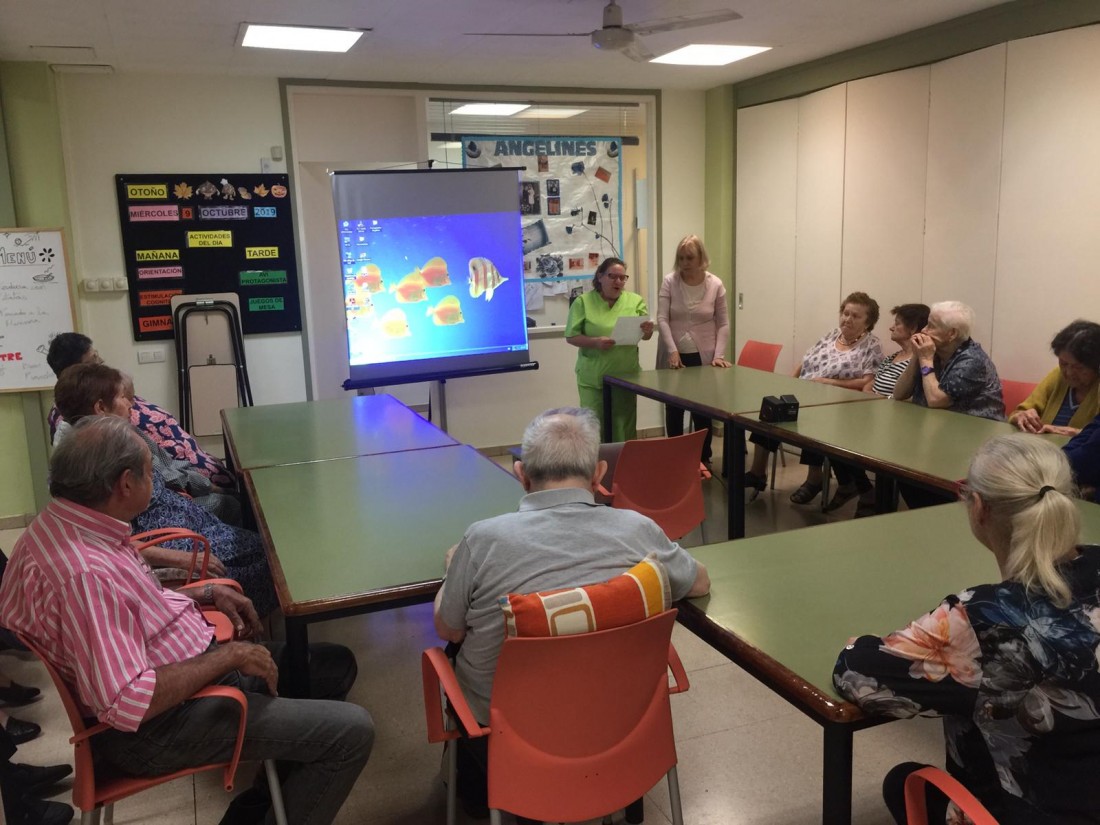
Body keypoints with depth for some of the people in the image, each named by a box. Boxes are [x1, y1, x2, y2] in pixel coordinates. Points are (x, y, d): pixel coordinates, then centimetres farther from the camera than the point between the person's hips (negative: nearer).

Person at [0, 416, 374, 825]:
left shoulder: (62, 525, 1)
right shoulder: (84, 572, -31)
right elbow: (128, 704, -34)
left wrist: (206, 593, 7)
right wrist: (228, 656, -22)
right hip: (159, 724, -10)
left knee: (338, 665, 15)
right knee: (351, 731, -12)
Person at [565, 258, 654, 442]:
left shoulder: (635, 301, 5)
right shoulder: (583, 302, -1)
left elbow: (645, 336, 4)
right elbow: (571, 336, -4)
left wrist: (648, 329, -20)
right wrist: (595, 342, -20)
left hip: (625, 376, 2)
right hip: (593, 378, -2)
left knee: (624, 427, 9)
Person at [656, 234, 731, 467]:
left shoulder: (715, 284, -2)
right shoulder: (669, 282, -4)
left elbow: (723, 324, 1)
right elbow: (662, 319, -8)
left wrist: (719, 355, -8)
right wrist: (672, 351, -17)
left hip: (703, 358, 0)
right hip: (674, 357, 0)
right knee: (673, 409, 8)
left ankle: (703, 458, 19)